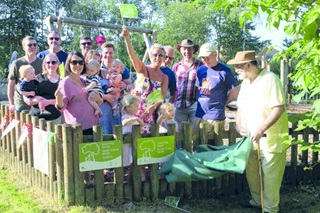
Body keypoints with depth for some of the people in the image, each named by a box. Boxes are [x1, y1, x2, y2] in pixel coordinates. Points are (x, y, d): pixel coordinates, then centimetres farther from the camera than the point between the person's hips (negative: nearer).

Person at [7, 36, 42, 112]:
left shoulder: (42, 63, 3)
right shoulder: (16, 63, 0)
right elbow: (11, 84, 4)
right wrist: (11, 104, 1)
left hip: (38, 104, 1)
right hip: (21, 105, -1)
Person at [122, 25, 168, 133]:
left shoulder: (164, 77, 9)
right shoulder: (142, 69, -1)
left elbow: (162, 97, -1)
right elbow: (132, 55, -18)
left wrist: (153, 107, -21)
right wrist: (127, 38, -36)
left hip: (151, 114, 3)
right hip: (136, 111, -3)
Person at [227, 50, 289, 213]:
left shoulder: (269, 79, -15)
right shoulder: (245, 82, 10)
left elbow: (279, 108, -21)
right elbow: (240, 107, 17)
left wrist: (261, 129, -27)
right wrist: (239, 125, 0)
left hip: (270, 138, -7)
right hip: (251, 137, 7)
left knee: (270, 175, 0)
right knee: (251, 172, 13)